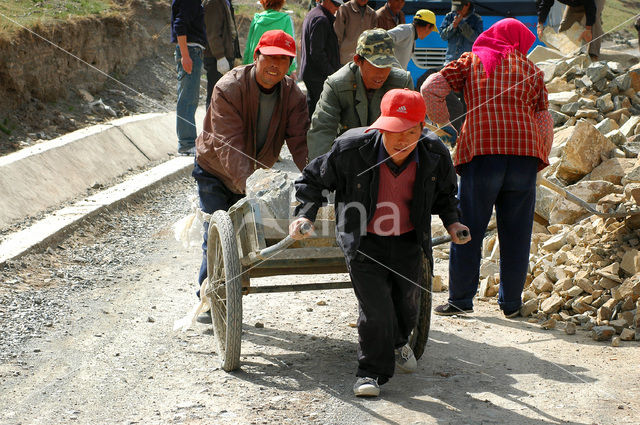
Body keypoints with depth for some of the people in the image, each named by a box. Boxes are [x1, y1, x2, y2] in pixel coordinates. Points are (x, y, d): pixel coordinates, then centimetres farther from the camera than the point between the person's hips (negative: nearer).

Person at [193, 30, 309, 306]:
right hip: (214, 172, -4)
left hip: (254, 175, 4)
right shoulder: (227, 89, -26)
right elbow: (229, 145, -35)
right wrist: (248, 185, -49)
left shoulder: (292, 95, -12)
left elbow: (300, 141, -20)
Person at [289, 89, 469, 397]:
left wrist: (451, 221, -6)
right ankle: (372, 372, 13)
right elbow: (314, 179, -9)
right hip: (364, 241, -3)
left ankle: (398, 343, 53)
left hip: (408, 241, 3)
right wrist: (305, 214, -23)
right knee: (375, 308, -12)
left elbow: (444, 193, 8)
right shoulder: (352, 148, -26)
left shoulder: (435, 155, -16)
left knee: (407, 302, 17)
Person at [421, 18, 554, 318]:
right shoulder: (529, 69, 16)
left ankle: (460, 299, 10)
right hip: (525, 153, 2)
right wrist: (540, 159, 25)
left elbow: (430, 88, 0)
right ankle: (511, 302, 16)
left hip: (482, 151, -1)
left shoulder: (471, 60, 13)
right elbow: (544, 122, 13)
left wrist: (442, 121, 15)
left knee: (469, 229, 6)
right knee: (516, 232, 9)